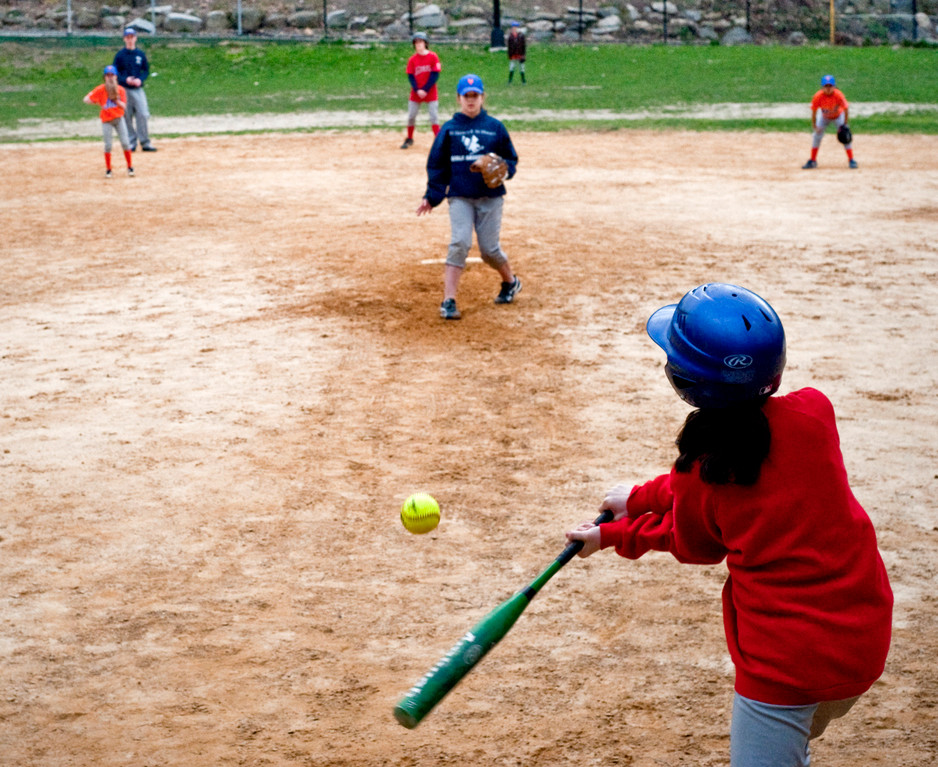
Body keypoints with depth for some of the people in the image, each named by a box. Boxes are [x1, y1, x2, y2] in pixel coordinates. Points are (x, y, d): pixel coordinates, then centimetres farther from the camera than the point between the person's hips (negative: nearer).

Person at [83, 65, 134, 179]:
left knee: (125, 143, -4)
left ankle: (130, 167, 9)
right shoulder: (100, 89, -10)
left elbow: (124, 106, -10)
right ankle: (108, 170, 8)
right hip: (106, 120, -1)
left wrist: (116, 100, -27)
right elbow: (86, 99, -12)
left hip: (119, 119, 1)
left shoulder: (120, 90, -5)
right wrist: (99, 104, -18)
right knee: (108, 145, -3)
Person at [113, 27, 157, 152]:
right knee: (127, 117, 0)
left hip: (138, 89, 1)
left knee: (143, 115, -8)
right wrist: (125, 80, -16)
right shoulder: (119, 55, 3)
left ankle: (145, 143, -4)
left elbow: (146, 70, 11)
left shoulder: (141, 54, 9)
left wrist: (140, 79, -9)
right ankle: (131, 143, 8)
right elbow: (115, 72, 2)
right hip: (124, 90, -1)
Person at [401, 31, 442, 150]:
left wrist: (425, 90, -14)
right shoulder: (412, 59, 2)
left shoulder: (433, 57, -5)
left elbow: (435, 75, -8)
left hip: (430, 92, -2)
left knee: (434, 116, -5)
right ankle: (409, 139, 20)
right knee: (411, 116, 4)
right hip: (415, 93, 3)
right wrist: (417, 90, -14)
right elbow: (410, 76, 0)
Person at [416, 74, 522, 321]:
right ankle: (449, 300, -14)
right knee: (460, 243, -15)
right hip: (460, 197, 0)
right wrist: (432, 196, 0)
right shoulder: (449, 129, 5)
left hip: (490, 197, 0)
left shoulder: (495, 127, 5)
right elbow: (437, 164, 7)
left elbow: (511, 160, 10)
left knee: (490, 248, 2)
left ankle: (511, 281, 32)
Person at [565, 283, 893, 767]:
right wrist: (641, 498, 20)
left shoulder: (698, 471, -14)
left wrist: (614, 536, 23)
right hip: (866, 642, 5)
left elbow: (696, 546, 8)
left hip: (782, 660, -5)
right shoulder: (814, 412, -6)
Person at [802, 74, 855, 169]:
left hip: (838, 116, -1)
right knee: (816, 135, -3)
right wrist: (814, 126, -19)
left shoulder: (838, 95, -34)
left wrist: (845, 125, -22)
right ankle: (812, 161, 10)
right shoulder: (818, 96, -31)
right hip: (824, 117, 1)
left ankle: (851, 160, 1)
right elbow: (814, 111, -19)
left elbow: (846, 109, -23)